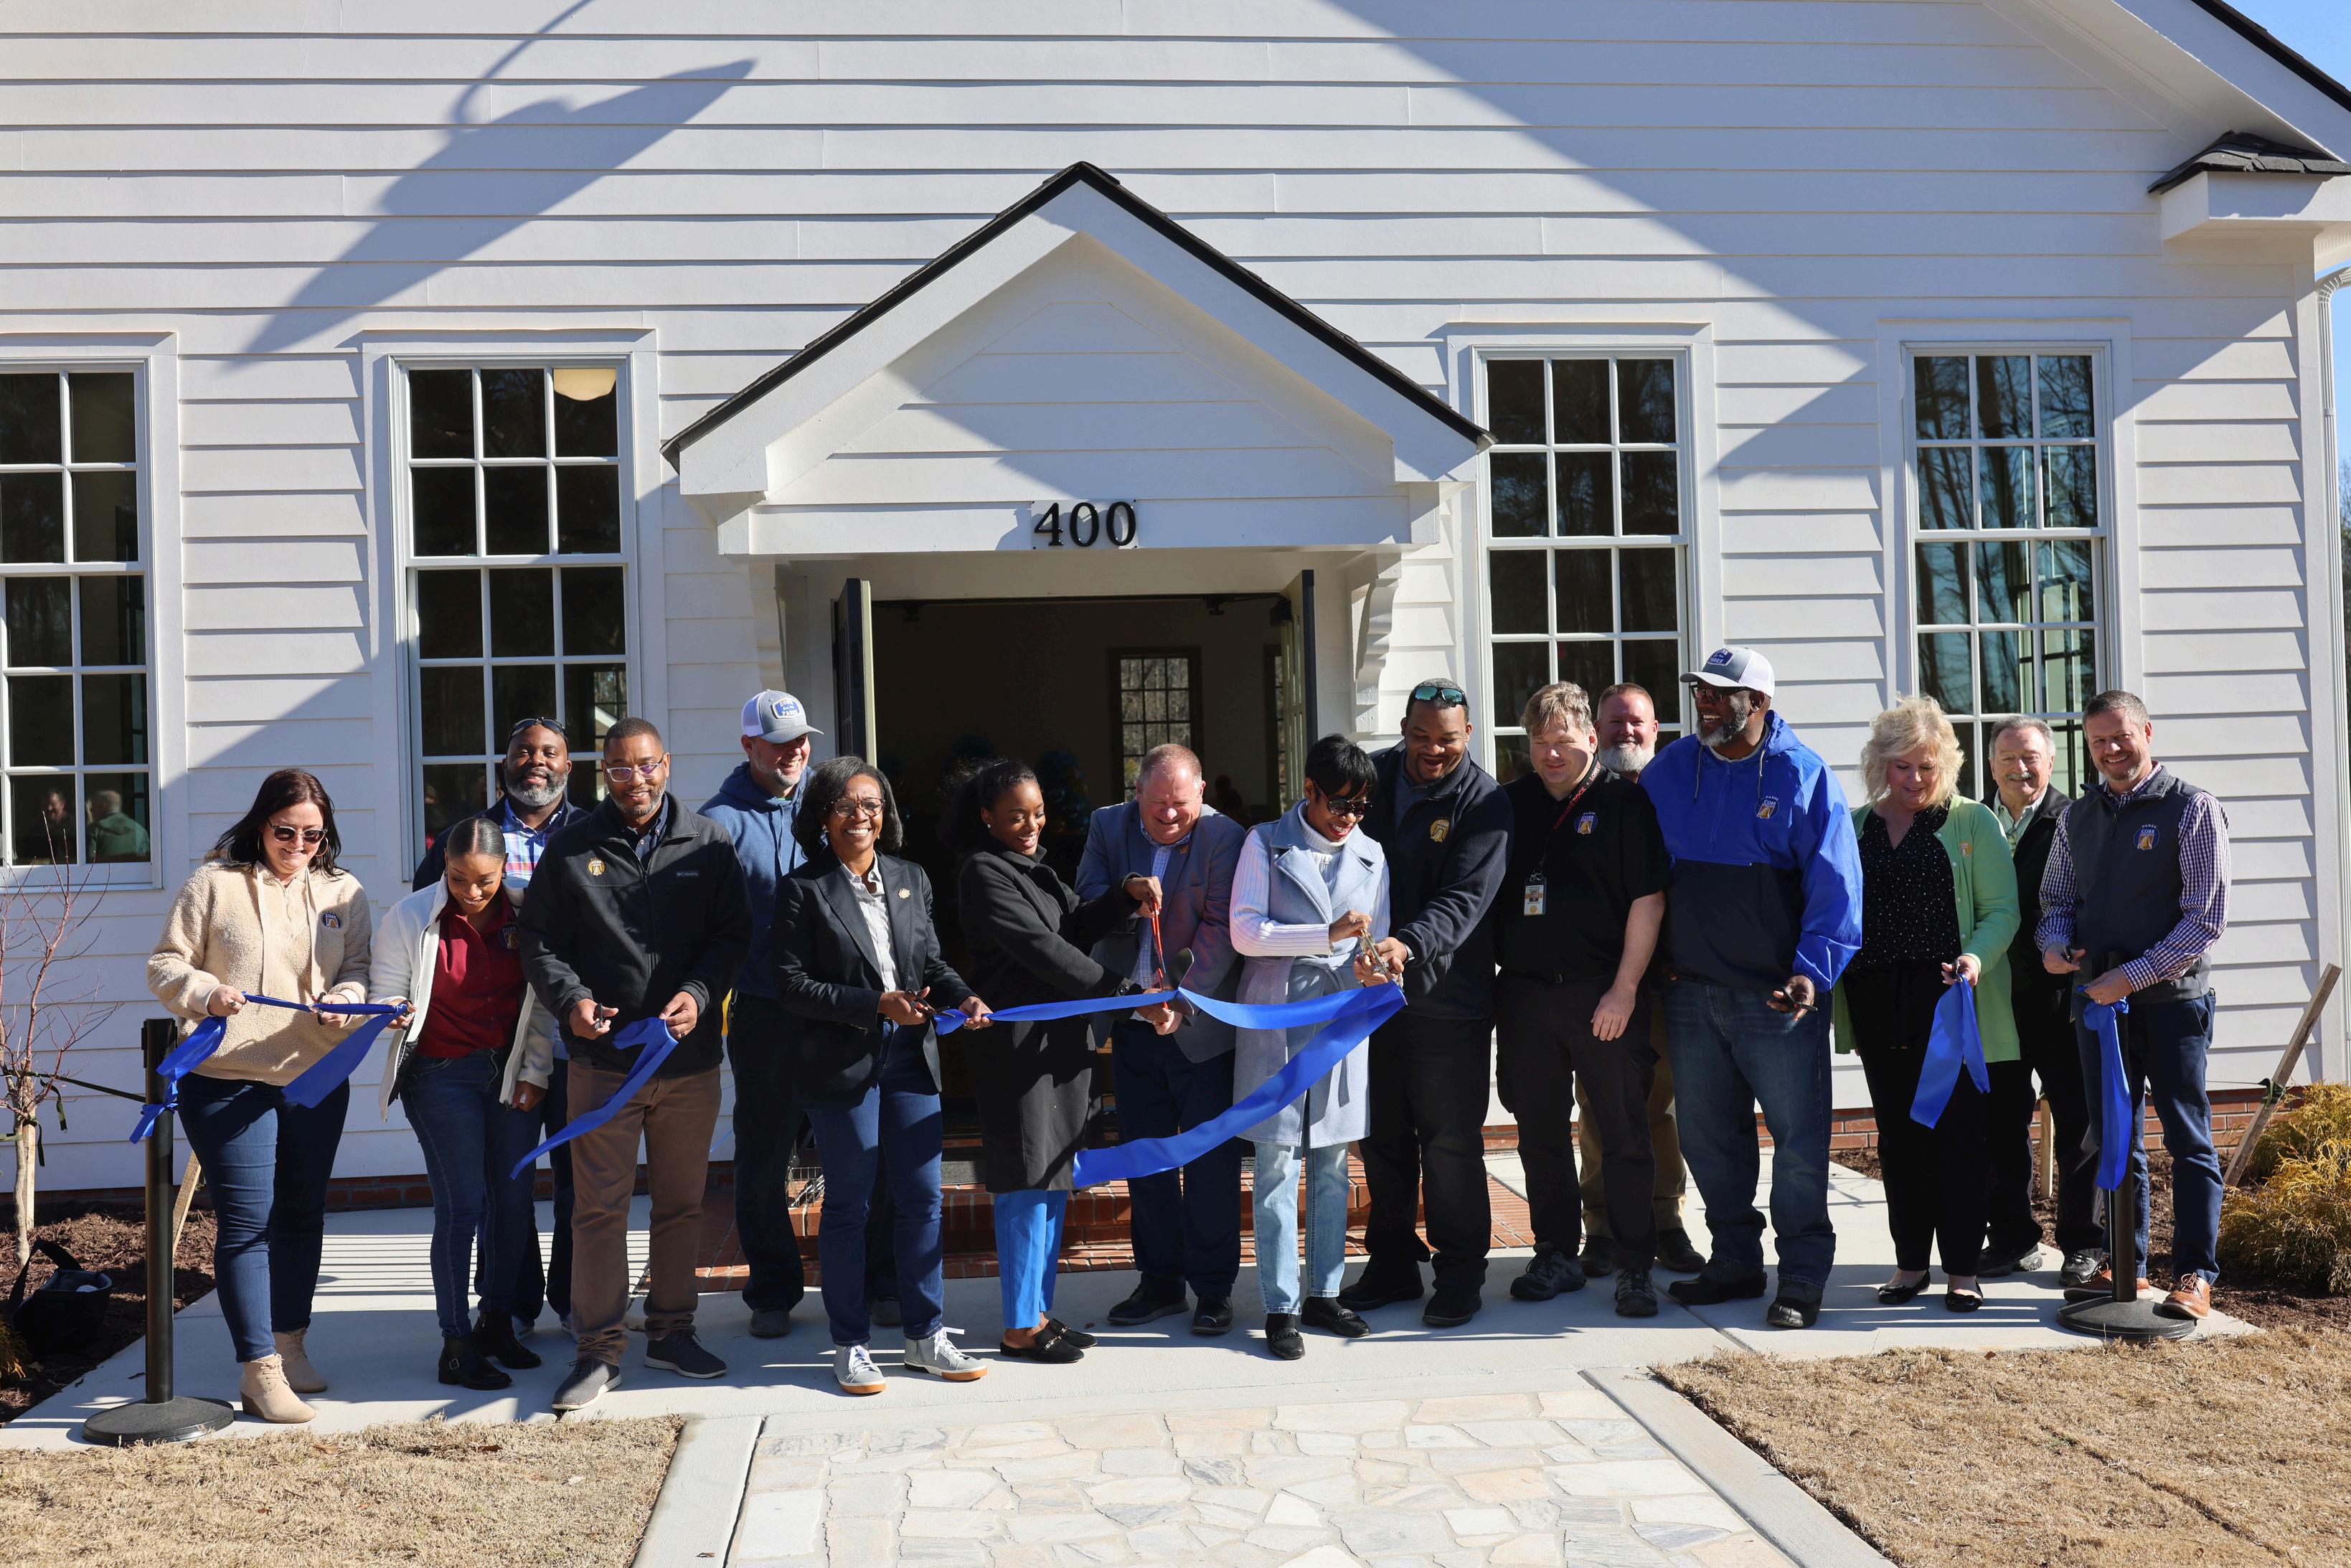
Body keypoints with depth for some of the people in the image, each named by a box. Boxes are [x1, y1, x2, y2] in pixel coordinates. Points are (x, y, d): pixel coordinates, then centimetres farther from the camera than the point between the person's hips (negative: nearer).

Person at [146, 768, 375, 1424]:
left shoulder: (344, 893, 7)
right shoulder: (213, 884, -2)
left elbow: (361, 969, 7)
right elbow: (165, 965, 0)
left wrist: (344, 999, -14)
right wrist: (206, 992, -19)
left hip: (317, 1079, 4)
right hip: (228, 1080, -4)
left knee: (302, 1215, 14)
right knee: (246, 1220, -6)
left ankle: (289, 1344, 30)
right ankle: (259, 1370, 0)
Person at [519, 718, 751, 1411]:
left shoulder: (708, 843, 5)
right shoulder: (571, 846, 3)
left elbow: (733, 933, 5)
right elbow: (539, 939, 5)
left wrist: (699, 994, -11)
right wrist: (570, 999, -12)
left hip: (690, 1057, 2)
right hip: (603, 1058, -1)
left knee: (682, 1203, 12)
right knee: (599, 1208, 0)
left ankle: (671, 1330, 26)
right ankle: (598, 1349, 10)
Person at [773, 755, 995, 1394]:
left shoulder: (910, 879, 10)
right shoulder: (803, 890, -5)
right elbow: (792, 987, -10)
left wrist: (963, 998, -5)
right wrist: (875, 1004, -17)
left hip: (910, 1056, 5)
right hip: (841, 1064, -4)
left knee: (922, 1198, 8)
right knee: (848, 1204, 5)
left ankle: (926, 1336, 21)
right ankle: (851, 1346, 17)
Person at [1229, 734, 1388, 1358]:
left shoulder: (1370, 854, 13)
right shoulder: (1265, 844, 0)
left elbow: (1377, 941, 15)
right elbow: (1245, 931, -9)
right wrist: (1330, 934, -17)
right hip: (1276, 1022, -4)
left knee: (1332, 1165, 9)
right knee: (1278, 1164, -3)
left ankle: (1323, 1294, 19)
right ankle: (1281, 1307, 3)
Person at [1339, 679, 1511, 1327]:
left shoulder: (1483, 802, -9)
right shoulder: (1372, 777, 6)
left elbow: (1464, 901, -18)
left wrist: (1409, 945, -36)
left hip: (1447, 999, -5)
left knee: (1450, 1142, 2)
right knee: (1382, 1139, 13)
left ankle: (1459, 1274, 15)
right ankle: (1392, 1262, 27)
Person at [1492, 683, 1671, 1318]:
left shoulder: (1625, 802, -1)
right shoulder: (1509, 804, 10)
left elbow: (1648, 900, -5)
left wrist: (1625, 988, -11)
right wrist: (1490, 988, 6)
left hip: (1603, 995, -4)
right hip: (1525, 995, 4)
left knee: (1625, 1134, 0)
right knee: (1539, 1134, 10)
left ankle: (1635, 1267, 9)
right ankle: (1556, 1255, 22)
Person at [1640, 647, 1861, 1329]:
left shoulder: (1803, 775, -6)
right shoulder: (1669, 770, 7)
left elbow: (1836, 885, -8)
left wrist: (1813, 971, -17)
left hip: (1779, 995, -4)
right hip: (1691, 990, 5)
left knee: (1799, 1138, 2)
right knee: (1707, 1137, 12)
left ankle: (1802, 1277, 12)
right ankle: (1735, 1261, 26)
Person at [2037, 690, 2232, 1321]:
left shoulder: (2192, 809, -6)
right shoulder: (2076, 817, 11)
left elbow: (2206, 918, -11)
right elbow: (2056, 899, 18)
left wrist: (2133, 976, -16)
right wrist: (2054, 944, -4)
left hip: (2171, 998, -5)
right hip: (2097, 997, 5)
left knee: (2188, 1137, 0)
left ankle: (2195, 1274, 7)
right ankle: (2126, 1261, 20)